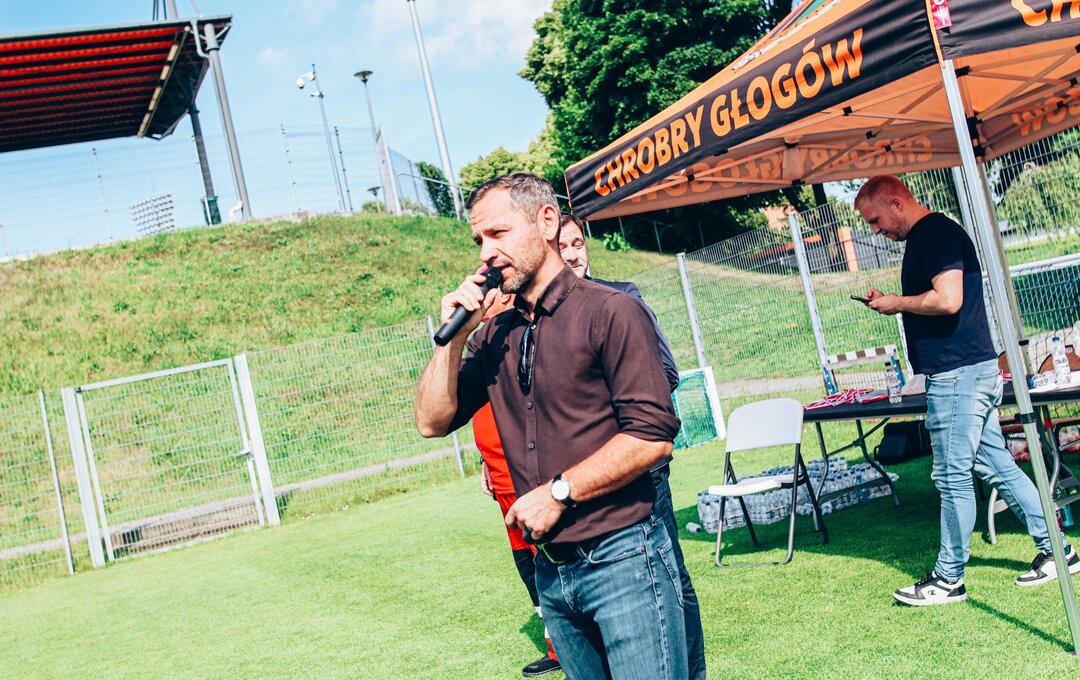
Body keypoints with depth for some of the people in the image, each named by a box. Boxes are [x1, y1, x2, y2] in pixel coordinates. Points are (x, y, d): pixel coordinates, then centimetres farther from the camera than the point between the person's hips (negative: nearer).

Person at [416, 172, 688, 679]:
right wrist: (454, 335, -3)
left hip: (622, 558, -6)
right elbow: (432, 422, 7)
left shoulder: (609, 313, -9)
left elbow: (653, 436, -15)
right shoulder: (495, 335, 11)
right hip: (551, 569, 6)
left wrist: (558, 492, -15)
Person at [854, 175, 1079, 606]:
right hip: (974, 370, 11)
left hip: (957, 374, -11)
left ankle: (948, 579, 7)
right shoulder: (928, 236, 19)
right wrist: (892, 305, 14)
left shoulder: (935, 233, -13)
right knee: (997, 466, 15)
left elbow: (947, 300, -25)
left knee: (953, 477, -2)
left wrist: (897, 302, -11)